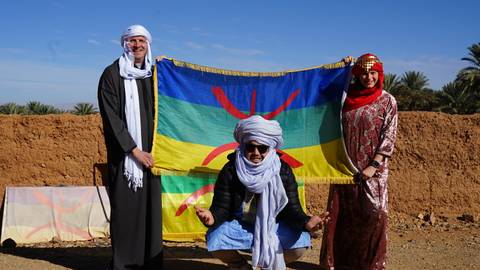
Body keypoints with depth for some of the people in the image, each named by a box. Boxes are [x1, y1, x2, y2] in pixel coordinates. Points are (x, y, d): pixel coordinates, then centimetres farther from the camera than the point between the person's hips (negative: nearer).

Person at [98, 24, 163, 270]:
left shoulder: (153, 75, 13)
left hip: (149, 152, 4)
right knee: (125, 208, -3)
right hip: (123, 154, -4)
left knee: (151, 208, 4)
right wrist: (134, 150, -14)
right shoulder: (112, 74, -2)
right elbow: (111, 117, -9)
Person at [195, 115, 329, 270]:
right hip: (239, 226, 0)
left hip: (274, 226, 1)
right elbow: (221, 207, -15)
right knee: (215, 241, -30)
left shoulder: (283, 171, -10)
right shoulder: (230, 170, -13)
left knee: (300, 243, -26)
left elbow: (292, 208, -14)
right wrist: (212, 217, -42)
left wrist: (305, 222, -38)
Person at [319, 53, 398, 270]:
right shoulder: (347, 96, 6)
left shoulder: (387, 101, -1)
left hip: (372, 168, -3)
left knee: (374, 214, -7)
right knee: (339, 213, 7)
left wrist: (374, 165, -14)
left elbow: (389, 136, -6)